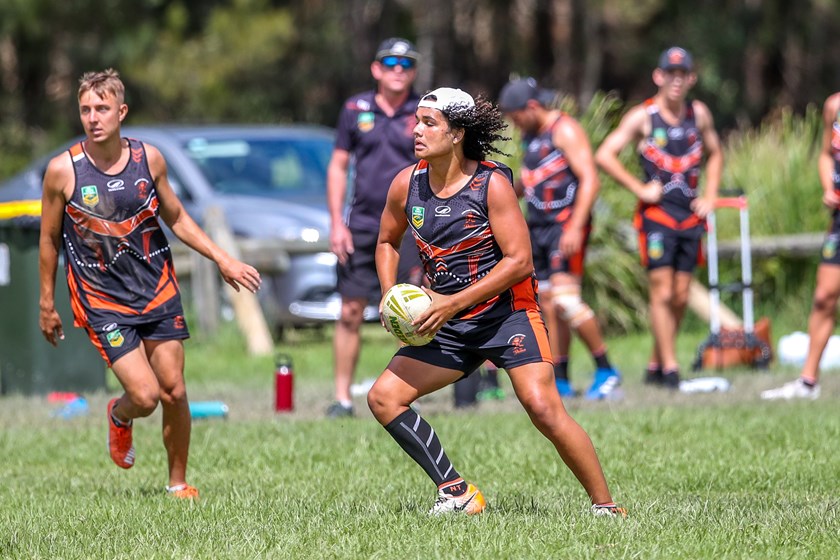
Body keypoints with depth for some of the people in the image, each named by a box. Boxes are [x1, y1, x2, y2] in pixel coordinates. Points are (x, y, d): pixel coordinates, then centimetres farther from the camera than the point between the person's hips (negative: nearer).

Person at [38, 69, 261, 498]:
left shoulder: (148, 158, -3)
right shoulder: (63, 170, -11)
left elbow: (176, 218, 12)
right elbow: (49, 239, 1)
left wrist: (223, 261, 8)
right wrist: (47, 305, 5)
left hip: (157, 290, 3)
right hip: (102, 299, -3)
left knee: (174, 392, -1)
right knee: (145, 396, -12)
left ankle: (178, 483, 19)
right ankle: (119, 416, 25)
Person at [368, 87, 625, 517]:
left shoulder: (492, 184, -14)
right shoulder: (406, 185, 0)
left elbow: (519, 261, -18)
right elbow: (387, 242, 18)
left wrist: (452, 303, -22)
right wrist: (391, 296, 0)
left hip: (507, 312, -6)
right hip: (447, 324, 6)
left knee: (543, 409, -21)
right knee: (382, 397, -5)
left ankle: (606, 506, -11)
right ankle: (457, 493, -2)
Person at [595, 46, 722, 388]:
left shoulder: (699, 114, 9)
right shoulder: (643, 117, -5)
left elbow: (714, 154, 25)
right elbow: (603, 155, -9)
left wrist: (709, 197, 12)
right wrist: (639, 189, -11)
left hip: (690, 215, 5)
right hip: (656, 215, -5)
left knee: (681, 296, 5)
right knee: (662, 293, -9)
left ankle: (656, 366, 16)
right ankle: (670, 368, -9)